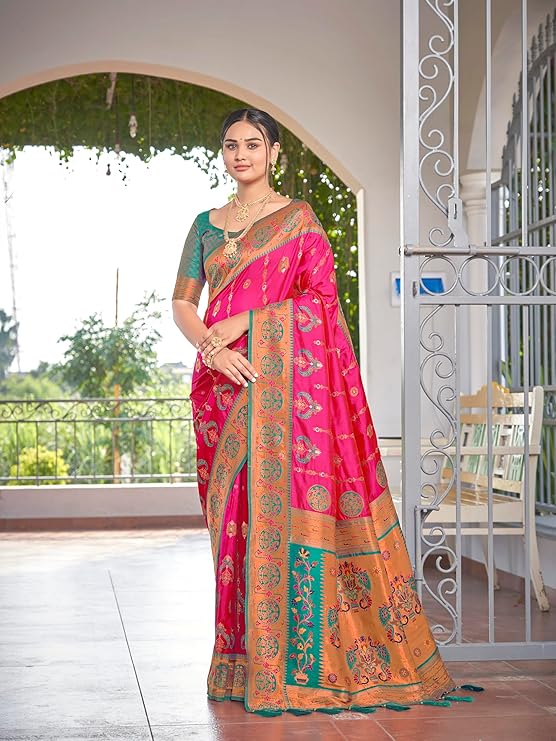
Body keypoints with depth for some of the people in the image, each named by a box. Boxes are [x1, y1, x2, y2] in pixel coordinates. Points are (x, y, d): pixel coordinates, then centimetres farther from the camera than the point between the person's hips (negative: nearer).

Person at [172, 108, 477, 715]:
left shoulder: (299, 217, 5)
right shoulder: (206, 225, 16)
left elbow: (320, 295, -4)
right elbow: (181, 302, 11)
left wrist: (242, 322, -11)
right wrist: (211, 346, -9)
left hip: (285, 376, -4)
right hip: (225, 378, 4)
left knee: (284, 498, -10)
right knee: (235, 509, 2)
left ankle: (296, 662, -6)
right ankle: (245, 660, 8)